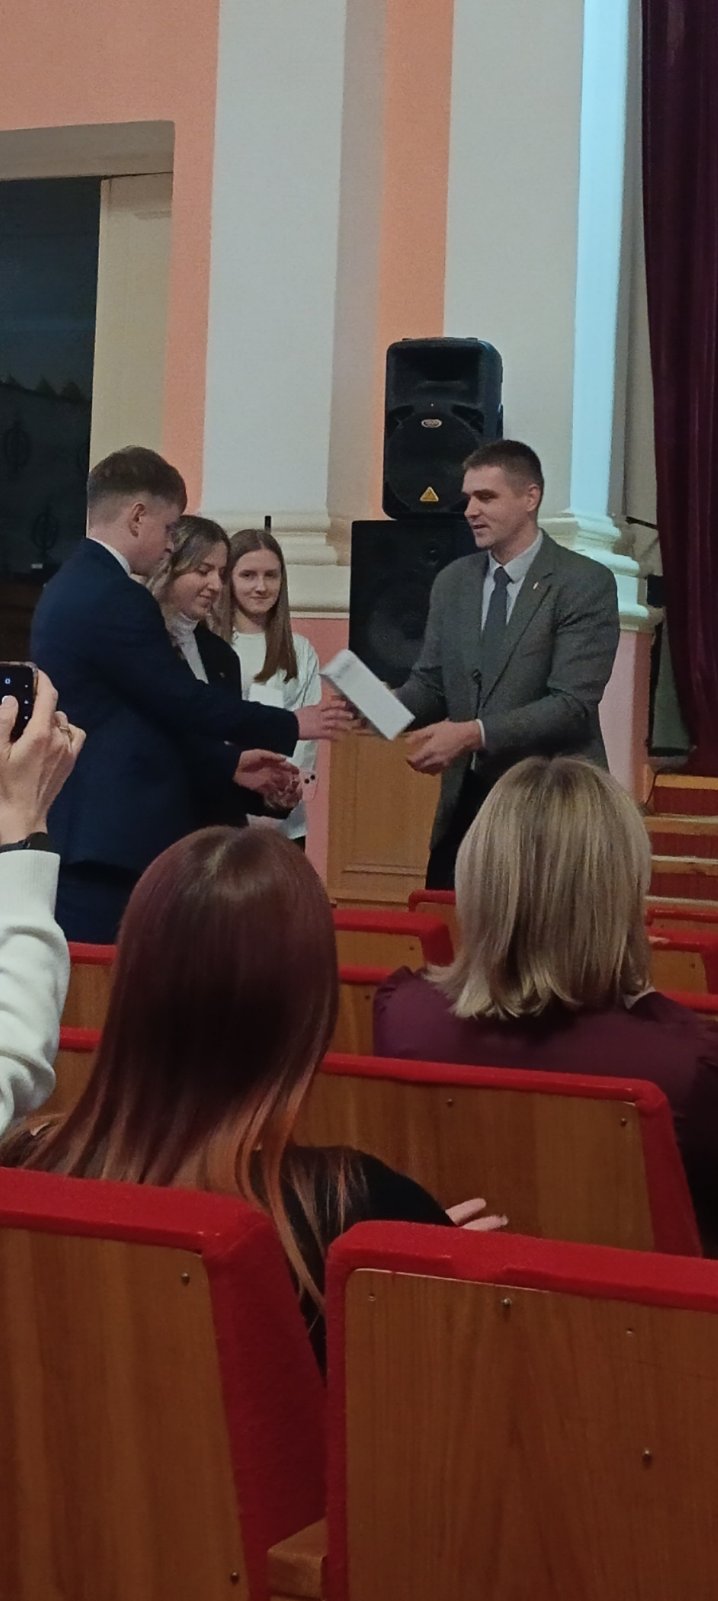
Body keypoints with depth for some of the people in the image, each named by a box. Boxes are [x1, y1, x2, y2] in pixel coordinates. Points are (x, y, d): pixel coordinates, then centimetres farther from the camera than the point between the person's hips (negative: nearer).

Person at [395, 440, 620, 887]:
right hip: (465, 798, 5)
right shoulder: (453, 581, 12)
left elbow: (572, 704, -17)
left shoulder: (586, 583, -9)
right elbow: (431, 682, 12)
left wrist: (475, 733, -26)